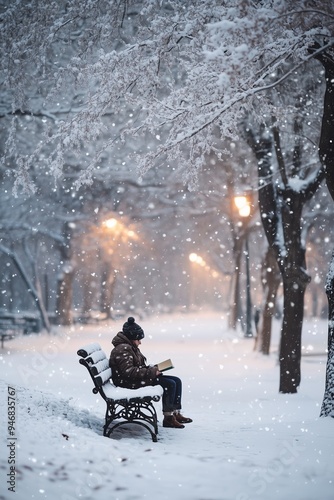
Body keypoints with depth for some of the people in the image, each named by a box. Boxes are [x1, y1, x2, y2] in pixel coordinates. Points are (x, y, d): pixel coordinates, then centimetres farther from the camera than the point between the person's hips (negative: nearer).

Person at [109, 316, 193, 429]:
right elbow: (128, 371, -26)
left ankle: (176, 413, 4)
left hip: (137, 378, 11)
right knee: (169, 384, -22)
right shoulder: (123, 349, -18)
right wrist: (151, 372, -22)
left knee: (177, 381, 2)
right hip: (129, 383, -11)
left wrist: (151, 368, 5)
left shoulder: (131, 347, 16)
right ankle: (168, 418, -15)